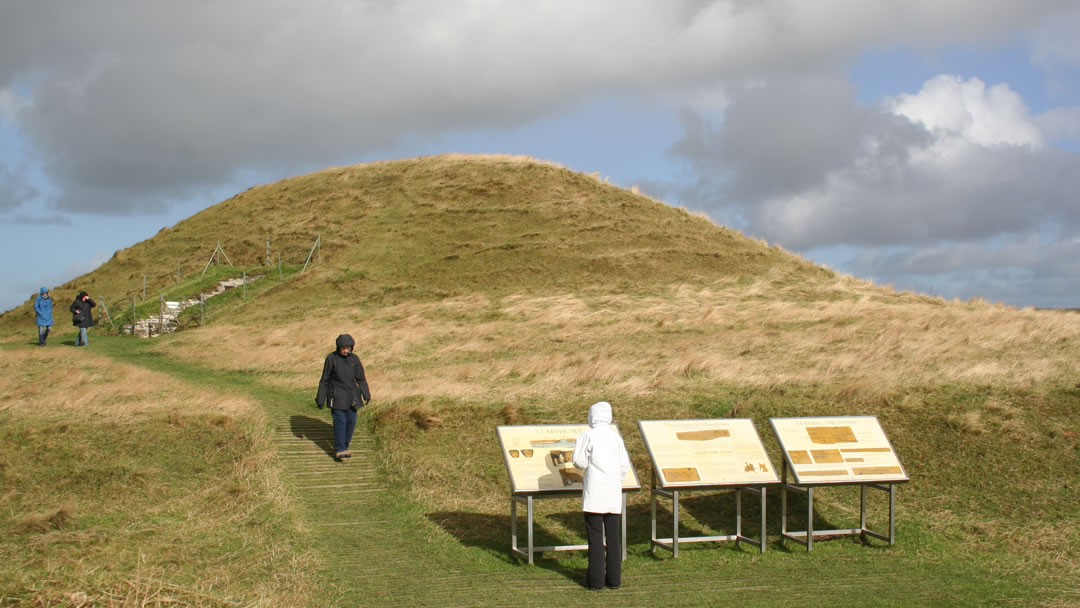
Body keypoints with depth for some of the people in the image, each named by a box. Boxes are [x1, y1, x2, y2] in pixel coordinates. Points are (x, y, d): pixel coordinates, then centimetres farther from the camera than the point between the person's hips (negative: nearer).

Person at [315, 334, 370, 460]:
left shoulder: (354, 359, 3)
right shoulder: (331, 358, -6)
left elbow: (361, 378, 7)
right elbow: (324, 380, -2)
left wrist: (366, 395, -3)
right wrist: (320, 399, -2)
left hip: (351, 396, 4)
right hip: (336, 396, -4)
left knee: (351, 421, 2)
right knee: (340, 420, -13)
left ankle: (343, 446, 16)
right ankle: (339, 450, -13)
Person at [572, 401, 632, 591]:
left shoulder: (588, 436, -6)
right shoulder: (616, 437, 7)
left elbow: (579, 462, -8)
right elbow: (625, 466, 8)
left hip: (594, 495, -4)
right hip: (614, 496, 4)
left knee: (595, 537, 0)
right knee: (614, 536, 9)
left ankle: (596, 579, 0)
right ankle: (614, 578, 11)